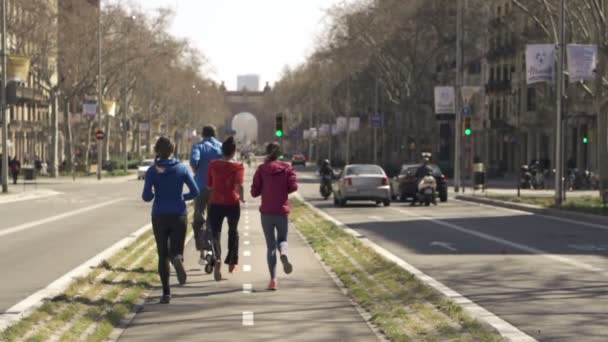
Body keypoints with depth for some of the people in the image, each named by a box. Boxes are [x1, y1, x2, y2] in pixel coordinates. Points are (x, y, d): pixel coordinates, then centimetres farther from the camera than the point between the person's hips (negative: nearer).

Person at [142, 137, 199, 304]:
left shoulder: (152, 171, -5)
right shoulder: (182, 169, -1)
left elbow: (146, 196, -10)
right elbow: (195, 192, -2)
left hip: (159, 217, 0)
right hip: (179, 215, 0)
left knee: (163, 255, 11)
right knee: (175, 251, 7)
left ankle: (166, 293, 5)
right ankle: (177, 259, -31)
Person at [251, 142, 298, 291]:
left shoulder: (262, 169, -2)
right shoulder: (287, 168, 1)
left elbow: (254, 192, -3)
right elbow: (293, 186, -9)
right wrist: (283, 190, 10)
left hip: (266, 212, -1)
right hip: (282, 211, 1)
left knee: (270, 245, 6)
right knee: (282, 239, 18)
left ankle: (273, 279, -4)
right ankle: (283, 254, -20)